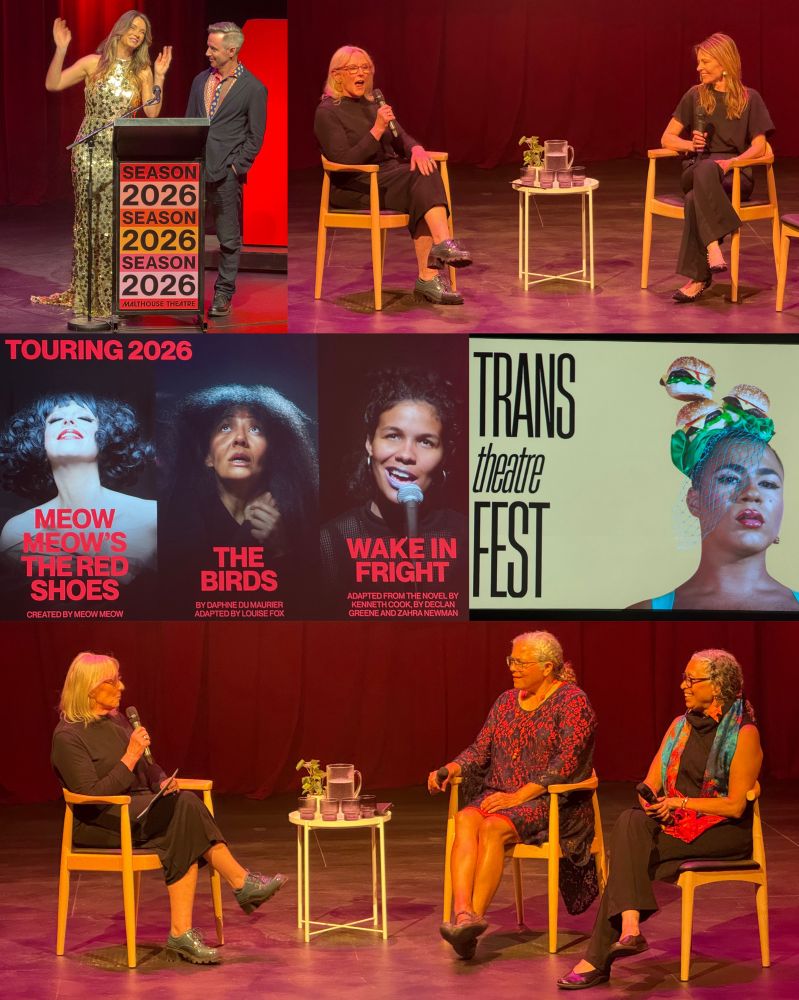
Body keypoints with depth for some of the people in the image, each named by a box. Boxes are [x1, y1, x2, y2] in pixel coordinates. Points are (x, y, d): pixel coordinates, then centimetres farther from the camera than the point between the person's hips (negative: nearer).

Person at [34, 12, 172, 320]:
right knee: (87, 219, 2)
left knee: (115, 222, -3)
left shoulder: (142, 72, 6)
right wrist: (61, 49, -13)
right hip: (89, 149, -1)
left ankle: (109, 293, 5)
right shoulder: (93, 63, 1)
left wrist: (159, 76, -9)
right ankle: (82, 290, 10)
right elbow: (53, 84, -4)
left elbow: (152, 113, -3)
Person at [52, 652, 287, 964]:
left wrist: (163, 781, 0)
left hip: (139, 811, 8)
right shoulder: (68, 736, -11)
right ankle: (242, 883, -23)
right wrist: (129, 758, -20)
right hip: (100, 822, -7)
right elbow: (91, 795, -19)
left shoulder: (116, 721, 14)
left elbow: (147, 768, 23)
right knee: (186, 808, -28)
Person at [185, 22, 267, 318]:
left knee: (228, 238, 4)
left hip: (226, 173, -4)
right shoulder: (200, 80, 13)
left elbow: (255, 137, -2)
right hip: (194, 169, 4)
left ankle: (224, 293, 12)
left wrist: (235, 167, -9)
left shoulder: (253, 88, -3)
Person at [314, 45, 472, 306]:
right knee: (423, 181, -29)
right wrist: (377, 130, -22)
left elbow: (401, 139, 13)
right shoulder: (327, 113, -5)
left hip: (390, 179, 6)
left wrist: (416, 149, -11)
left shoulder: (373, 103, 18)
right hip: (355, 187, -6)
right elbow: (344, 161, -16)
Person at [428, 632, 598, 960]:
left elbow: (567, 761, -14)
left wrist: (519, 796, -20)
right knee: (465, 820, -28)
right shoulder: (507, 701, 17)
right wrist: (449, 769, -6)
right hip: (500, 796, 6)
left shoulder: (572, 701, -4)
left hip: (551, 802, -5)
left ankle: (475, 917, -41)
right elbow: (480, 750, 15)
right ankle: (463, 912, -46)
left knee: (493, 828, -34)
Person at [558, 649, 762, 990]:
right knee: (629, 822, -28)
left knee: (632, 848, -28)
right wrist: (653, 802, -11)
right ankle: (629, 929, -39)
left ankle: (597, 959, -30)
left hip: (725, 831, -6)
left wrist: (682, 803, -17)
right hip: (675, 822, 6)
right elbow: (650, 783, 11)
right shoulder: (681, 725, 15)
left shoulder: (744, 734, -5)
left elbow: (735, 805, -12)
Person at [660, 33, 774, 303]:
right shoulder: (695, 96, 13)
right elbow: (667, 139, 15)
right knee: (703, 169, -40)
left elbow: (758, 147, 1)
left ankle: (696, 278, -40)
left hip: (735, 174, -2)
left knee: (696, 198, -39)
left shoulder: (749, 99, 6)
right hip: (695, 171, 2)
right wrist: (690, 144, -8)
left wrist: (730, 162, -18)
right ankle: (714, 248, -50)